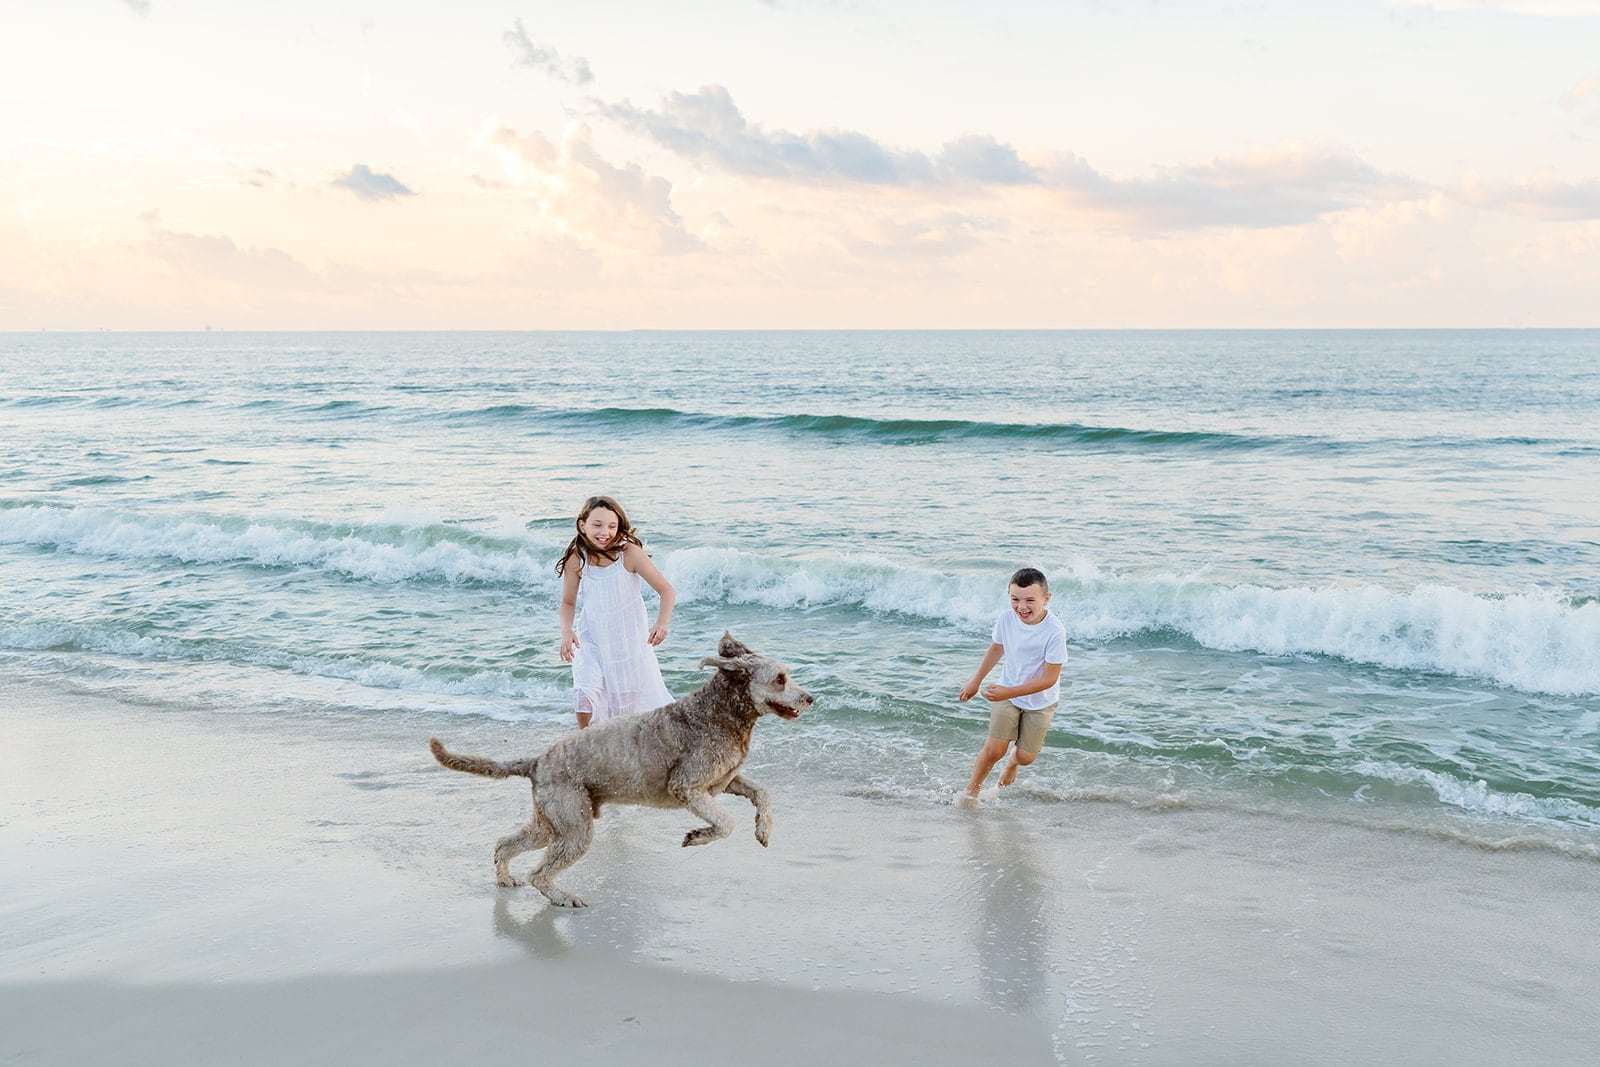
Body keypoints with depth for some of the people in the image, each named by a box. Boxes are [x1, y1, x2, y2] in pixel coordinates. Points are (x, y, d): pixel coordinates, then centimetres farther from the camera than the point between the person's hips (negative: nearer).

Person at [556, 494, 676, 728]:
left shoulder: (629, 553, -19)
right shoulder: (576, 559, -12)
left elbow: (666, 590, -14)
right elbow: (568, 603, 2)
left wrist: (662, 623, -31)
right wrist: (566, 632, -17)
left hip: (630, 639, -1)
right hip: (592, 639, 1)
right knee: (586, 700, -19)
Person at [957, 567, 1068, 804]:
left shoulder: (1055, 631, -30)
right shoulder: (1006, 619, -17)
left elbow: (1049, 679, -25)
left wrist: (1008, 692, -30)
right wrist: (976, 681, 14)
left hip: (1040, 702, -2)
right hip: (1007, 695, 2)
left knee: (1026, 757, 4)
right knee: (994, 749, -6)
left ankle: (1013, 762, 42)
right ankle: (971, 791, 18)